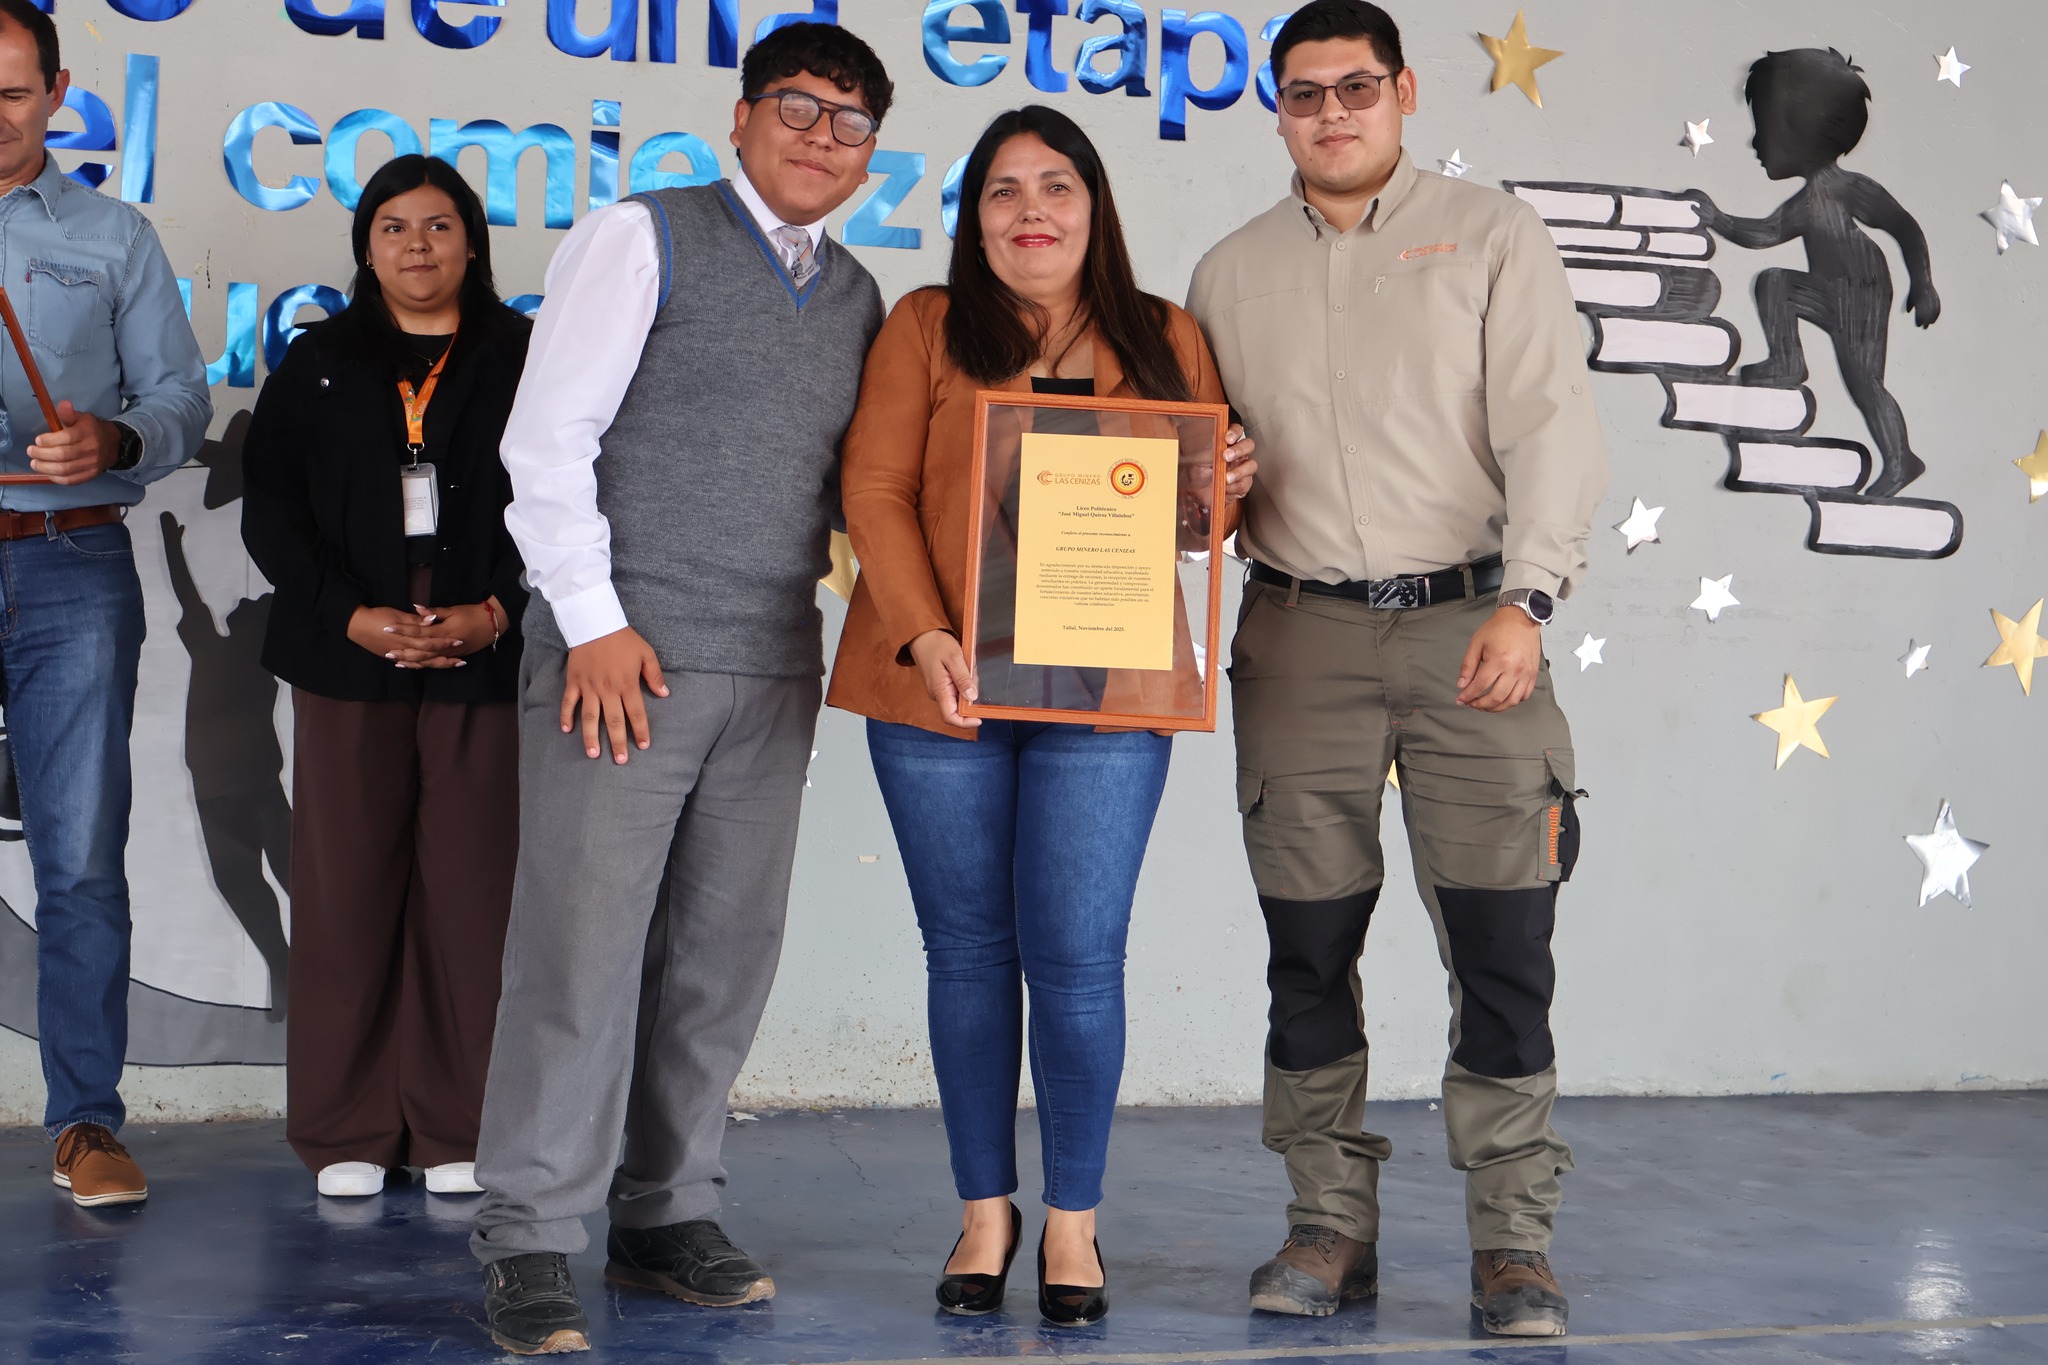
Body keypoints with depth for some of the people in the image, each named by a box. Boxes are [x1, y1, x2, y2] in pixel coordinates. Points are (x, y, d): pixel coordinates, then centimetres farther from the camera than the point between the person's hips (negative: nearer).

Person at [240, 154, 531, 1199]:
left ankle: (459, 1131, 7)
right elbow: (271, 509, 6)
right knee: (348, 888, 0)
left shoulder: (524, 359, 9)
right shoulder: (317, 364, 14)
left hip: (486, 662, -1)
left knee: (472, 889, -2)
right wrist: (352, 615, -8)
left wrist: (497, 612, -12)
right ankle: (349, 1132, 9)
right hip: (349, 658, 1)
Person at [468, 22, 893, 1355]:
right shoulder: (643, 240, 0)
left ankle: (668, 1215, 20)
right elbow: (549, 434, -5)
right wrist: (593, 618, -11)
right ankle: (531, 1243, 1)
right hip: (624, 652, -5)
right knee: (584, 942, -6)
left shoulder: (857, 299, 17)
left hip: (774, 670, 6)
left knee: (724, 953, 8)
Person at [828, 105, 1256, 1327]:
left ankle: (1075, 1223, 11)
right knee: (969, 951, 6)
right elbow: (876, 490, -2)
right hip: (946, 689, 0)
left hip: (1106, 695, 0)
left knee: (1078, 957, -3)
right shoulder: (927, 329, 6)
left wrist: (1229, 487, -7)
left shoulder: (1166, 341, 11)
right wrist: (922, 639, -15)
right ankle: (986, 1212, 19)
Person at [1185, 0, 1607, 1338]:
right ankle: (1331, 1224, 15)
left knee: (1503, 939, -5)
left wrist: (1524, 599, -16)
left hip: (1469, 623, -2)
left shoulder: (1493, 235, 5)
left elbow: (1549, 424, -4)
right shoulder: (1230, 274, 15)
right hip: (1300, 634, 3)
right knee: (1309, 942, 4)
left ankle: (1515, 1240, 4)